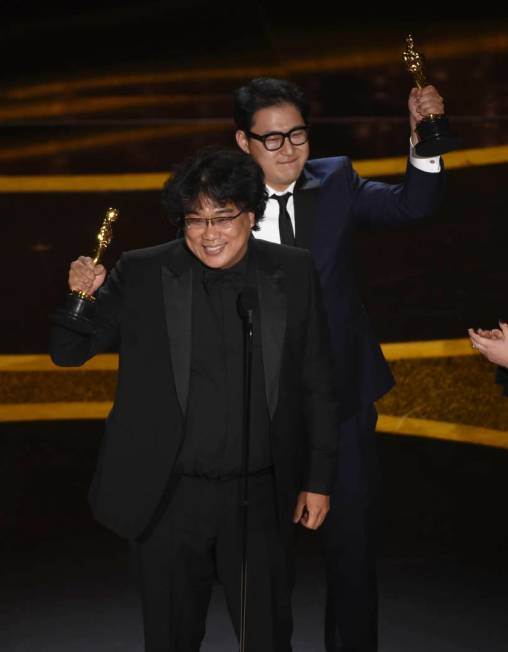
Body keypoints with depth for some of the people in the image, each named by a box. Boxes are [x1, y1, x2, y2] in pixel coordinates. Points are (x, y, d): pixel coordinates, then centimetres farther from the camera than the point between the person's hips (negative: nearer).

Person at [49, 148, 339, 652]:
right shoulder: (141, 274, -4)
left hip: (260, 497, 0)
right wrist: (81, 298, -21)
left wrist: (318, 479, 5)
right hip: (169, 497, 0)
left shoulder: (294, 274, -1)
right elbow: (68, 352, 0)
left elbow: (317, 386, 5)